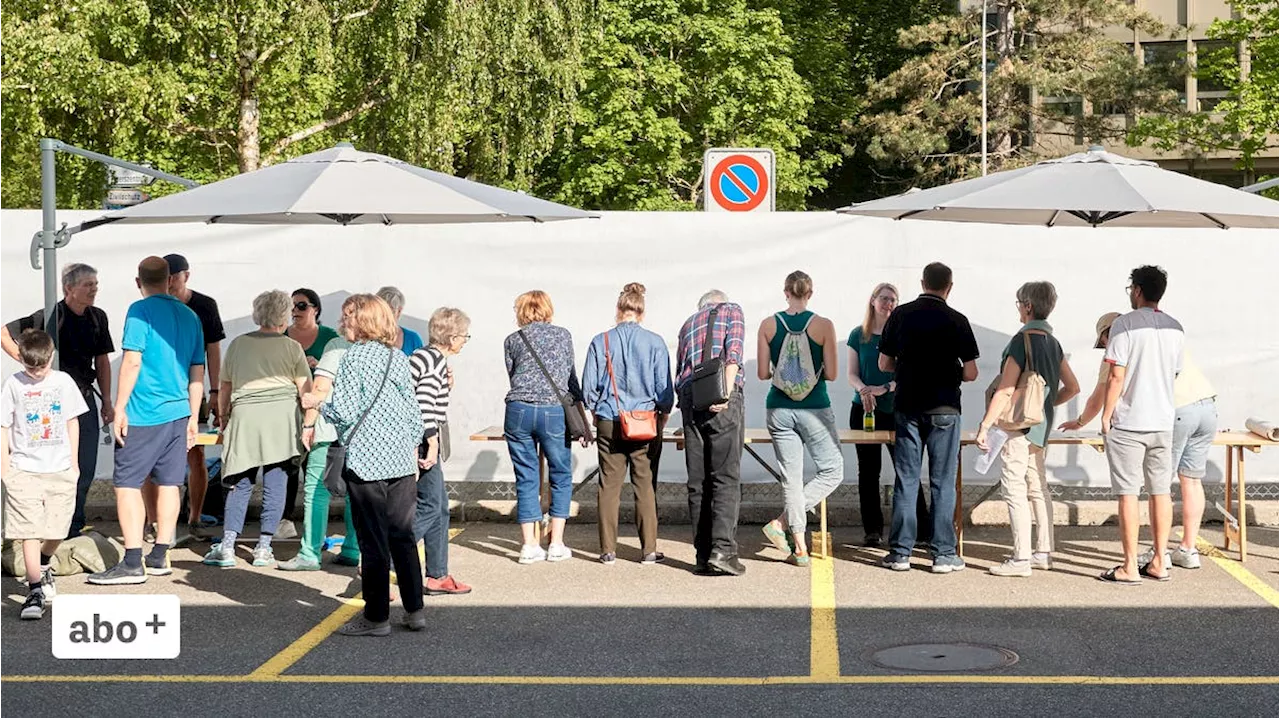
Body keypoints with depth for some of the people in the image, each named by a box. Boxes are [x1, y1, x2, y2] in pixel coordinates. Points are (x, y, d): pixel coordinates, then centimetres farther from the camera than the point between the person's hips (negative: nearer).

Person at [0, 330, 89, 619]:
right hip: (24, 470, -2)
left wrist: (74, 462, 12)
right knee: (29, 532, -9)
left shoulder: (63, 382, 3)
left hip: (60, 469, 2)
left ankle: (43, 566, 38)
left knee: (56, 530, 8)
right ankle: (36, 590, -8)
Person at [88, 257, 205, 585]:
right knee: (168, 484, 11)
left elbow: (132, 361, -14)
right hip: (178, 412, 6)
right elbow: (198, 372, 14)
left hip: (143, 414, -6)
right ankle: (160, 558, 17)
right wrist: (193, 417, 19)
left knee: (127, 484, -5)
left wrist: (120, 408, -10)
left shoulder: (141, 311, -6)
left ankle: (132, 563, -11)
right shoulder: (189, 315, 12)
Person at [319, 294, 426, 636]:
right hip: (402, 460, 6)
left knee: (373, 541, 0)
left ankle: (377, 617, 5)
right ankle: (415, 610, 14)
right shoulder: (400, 358, 11)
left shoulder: (353, 357, -9)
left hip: (367, 461, -6)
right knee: (403, 537, 12)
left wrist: (318, 405, 4)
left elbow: (345, 411, -15)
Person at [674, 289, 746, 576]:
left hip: (689, 397, 5)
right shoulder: (731, 311, 14)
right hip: (722, 400, -4)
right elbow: (733, 353, -5)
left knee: (698, 481, 4)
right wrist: (726, 394, -15)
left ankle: (703, 555, 1)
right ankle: (723, 549, -17)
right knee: (726, 477, -7)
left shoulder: (688, 323, 29)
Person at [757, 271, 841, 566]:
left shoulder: (768, 326, -1)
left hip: (779, 409, 3)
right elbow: (832, 374, -8)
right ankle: (781, 523, -4)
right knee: (832, 471, 10)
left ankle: (800, 547, 8)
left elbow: (763, 373, -1)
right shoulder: (823, 326, -8)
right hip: (814, 409, -3)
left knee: (792, 476, 9)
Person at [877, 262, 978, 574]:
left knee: (906, 481, 6)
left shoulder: (900, 315, 1)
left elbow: (884, 364, 7)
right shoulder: (956, 321, -6)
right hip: (944, 409, -2)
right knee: (943, 483, 2)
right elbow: (971, 373, -5)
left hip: (907, 408, 2)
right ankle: (944, 554, 4)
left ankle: (900, 552, 7)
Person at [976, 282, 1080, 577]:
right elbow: (1072, 387, 15)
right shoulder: (1052, 342, 10)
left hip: (1020, 424, -9)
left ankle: (1021, 559, -9)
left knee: (1014, 488, -7)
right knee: (1037, 487, 15)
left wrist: (985, 425, -17)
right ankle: (1044, 553, 20)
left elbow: (1005, 390, -19)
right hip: (1041, 425, 9)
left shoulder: (1022, 340, -14)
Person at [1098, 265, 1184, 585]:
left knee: (1128, 493, -2)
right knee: (1160, 491, 11)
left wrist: (1106, 416, -6)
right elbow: (1175, 374, 12)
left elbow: (1116, 376, -14)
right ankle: (1159, 563, 14)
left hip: (1128, 423, -5)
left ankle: (1130, 567, -2)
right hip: (1163, 421, 6)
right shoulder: (1175, 328, 8)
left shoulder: (1125, 325, -10)